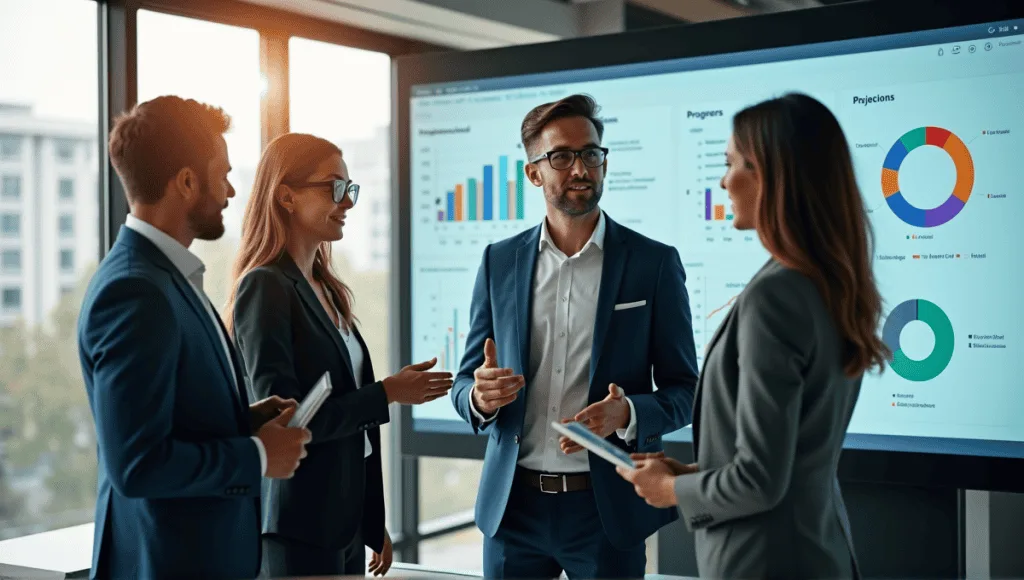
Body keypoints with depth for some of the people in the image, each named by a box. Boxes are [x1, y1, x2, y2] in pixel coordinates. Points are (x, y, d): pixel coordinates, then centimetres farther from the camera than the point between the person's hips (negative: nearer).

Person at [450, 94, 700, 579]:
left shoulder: (655, 263, -3)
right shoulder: (500, 262, 4)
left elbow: (684, 391, -1)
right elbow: (465, 383, 8)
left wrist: (627, 414, -21)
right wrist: (480, 397, -15)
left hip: (608, 508, -2)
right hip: (513, 504, 2)